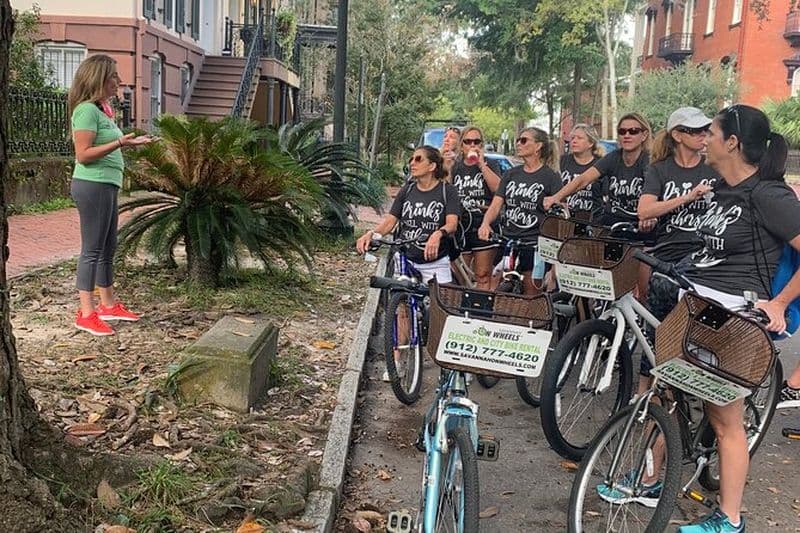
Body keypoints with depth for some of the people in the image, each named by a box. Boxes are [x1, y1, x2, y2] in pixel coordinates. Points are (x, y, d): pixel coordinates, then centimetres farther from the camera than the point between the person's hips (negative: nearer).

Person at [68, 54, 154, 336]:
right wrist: (119, 143, -25)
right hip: (92, 185, -10)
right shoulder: (86, 110, -14)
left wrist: (129, 142, 13)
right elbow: (83, 154, -19)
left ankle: (108, 305, 27)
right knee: (92, 249, -6)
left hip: (106, 185, 10)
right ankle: (86, 314, 0)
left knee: (108, 247, 16)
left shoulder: (100, 109, 15)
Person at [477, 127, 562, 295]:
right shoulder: (511, 174, 14)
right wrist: (485, 223, -16)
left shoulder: (550, 177, 0)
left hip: (534, 243, -4)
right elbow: (495, 205, 6)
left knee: (531, 295, 1)